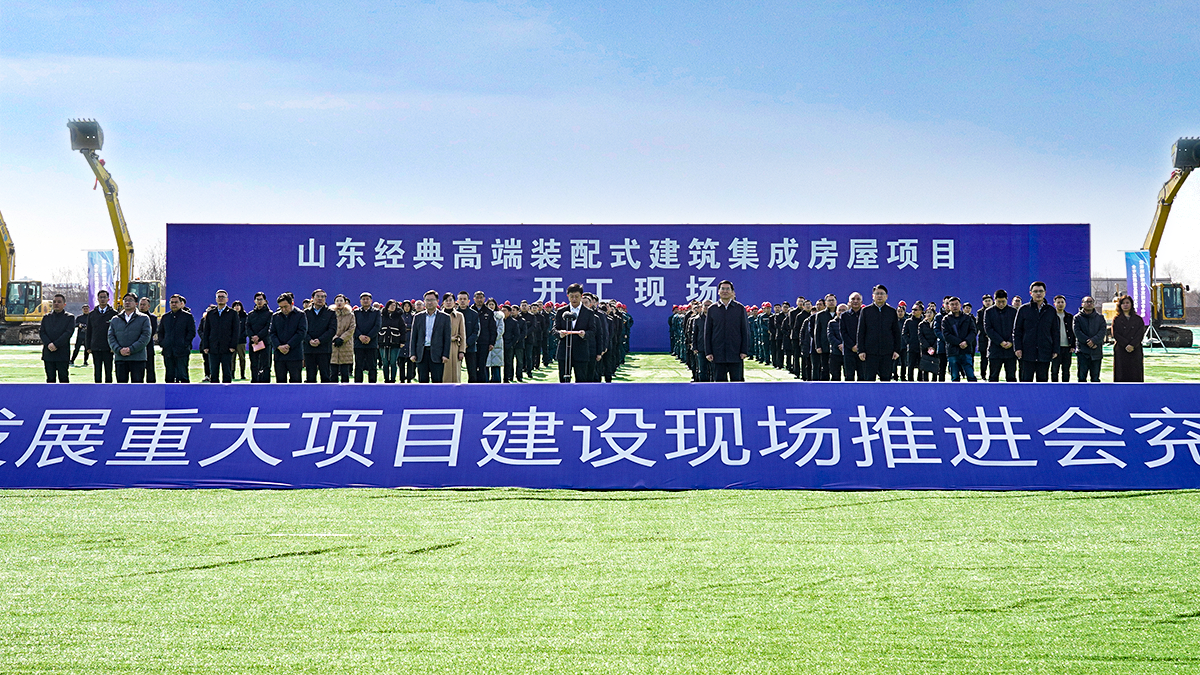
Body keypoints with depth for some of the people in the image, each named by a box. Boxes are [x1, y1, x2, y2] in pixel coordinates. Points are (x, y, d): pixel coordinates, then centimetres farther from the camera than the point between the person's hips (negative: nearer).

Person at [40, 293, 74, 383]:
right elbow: (41, 332, 6)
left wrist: (56, 344, -16)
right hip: (48, 353, 3)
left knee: (63, 378, -2)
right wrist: (48, 344, -12)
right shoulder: (46, 317, 15)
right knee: (50, 378, 5)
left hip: (62, 355, -3)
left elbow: (68, 333, -7)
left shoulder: (70, 317, 5)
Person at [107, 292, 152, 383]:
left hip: (138, 358, -3)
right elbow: (111, 337, 8)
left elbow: (145, 337, -4)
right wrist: (119, 350, -11)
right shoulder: (115, 320, 16)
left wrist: (131, 349, -14)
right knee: (121, 383, 3)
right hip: (120, 358, 3)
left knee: (137, 383, -3)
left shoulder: (144, 319, 6)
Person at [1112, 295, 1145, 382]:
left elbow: (1140, 334, 1)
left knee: (1135, 375, -3)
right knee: (1122, 375, -5)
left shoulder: (1138, 319, 11)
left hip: (1135, 351, 1)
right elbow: (1116, 335, -2)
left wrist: (1132, 345, -15)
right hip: (1121, 351, -1)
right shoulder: (1116, 319, 8)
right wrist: (1126, 345, -14)